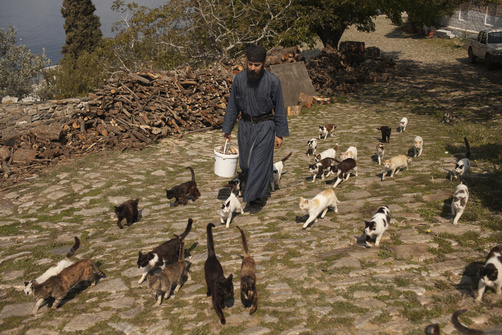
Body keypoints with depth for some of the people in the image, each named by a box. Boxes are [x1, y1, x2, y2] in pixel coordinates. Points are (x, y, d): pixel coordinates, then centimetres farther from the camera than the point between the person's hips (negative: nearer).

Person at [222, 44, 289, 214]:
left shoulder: (272, 81, -12)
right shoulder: (239, 79, -5)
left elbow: (279, 109, -4)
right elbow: (232, 106, 5)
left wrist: (280, 134, -4)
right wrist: (227, 129, 7)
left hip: (265, 126, -4)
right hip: (245, 125, 4)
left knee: (259, 164, -5)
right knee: (245, 164, 11)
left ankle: (256, 199, 9)